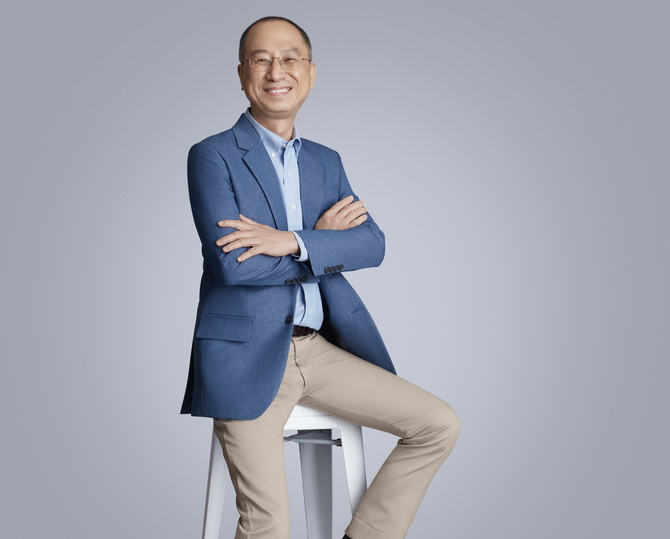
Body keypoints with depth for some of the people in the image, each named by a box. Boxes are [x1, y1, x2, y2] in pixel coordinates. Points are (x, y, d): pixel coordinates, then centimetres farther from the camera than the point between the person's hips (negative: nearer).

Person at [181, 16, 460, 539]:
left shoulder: (327, 161, 13)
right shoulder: (212, 156, -3)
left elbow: (372, 244, -1)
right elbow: (232, 263, -16)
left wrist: (292, 241, -16)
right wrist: (322, 241, -6)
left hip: (321, 348, 5)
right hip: (248, 355, -5)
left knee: (440, 425, -2)